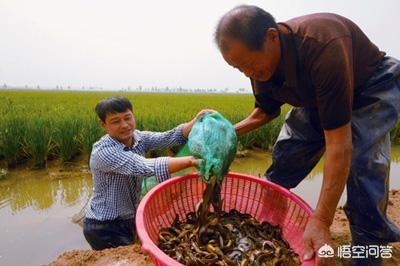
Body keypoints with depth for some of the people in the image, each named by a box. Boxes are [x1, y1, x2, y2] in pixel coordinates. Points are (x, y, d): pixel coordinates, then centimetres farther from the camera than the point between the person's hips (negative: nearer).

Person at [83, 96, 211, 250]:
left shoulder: (138, 138, -8)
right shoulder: (103, 152, -28)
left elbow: (169, 137, -22)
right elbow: (145, 167, -40)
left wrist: (196, 122, -38)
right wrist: (190, 160, -45)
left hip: (129, 220, 6)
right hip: (104, 227, -6)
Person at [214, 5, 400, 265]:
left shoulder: (323, 46, -42)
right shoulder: (261, 61, -19)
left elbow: (339, 144, -43)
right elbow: (267, 110, 1)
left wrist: (320, 222, -43)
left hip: (372, 87, -5)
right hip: (317, 96, 6)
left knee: (362, 161, -27)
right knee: (285, 156, -1)